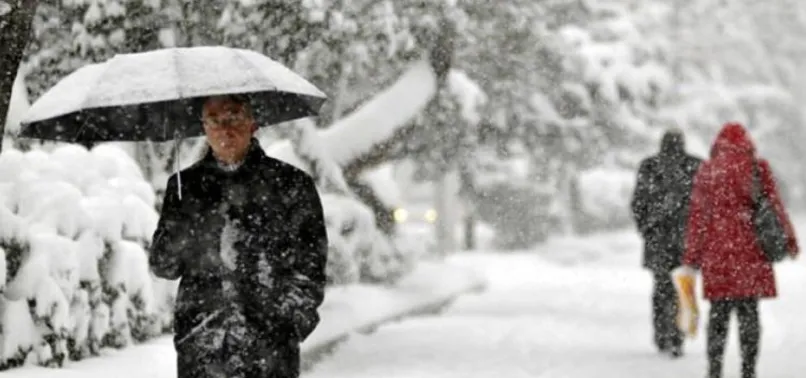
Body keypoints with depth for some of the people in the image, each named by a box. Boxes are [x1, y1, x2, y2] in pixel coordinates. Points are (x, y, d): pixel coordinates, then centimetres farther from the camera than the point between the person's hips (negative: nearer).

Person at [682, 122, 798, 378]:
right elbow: (774, 205, 2)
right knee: (749, 311, 4)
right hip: (751, 249, 0)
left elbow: (698, 215, 2)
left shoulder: (707, 171, 2)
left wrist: (692, 256, 6)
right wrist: (788, 239, 12)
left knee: (718, 311, 6)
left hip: (716, 251, 0)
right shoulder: (758, 168, 1)